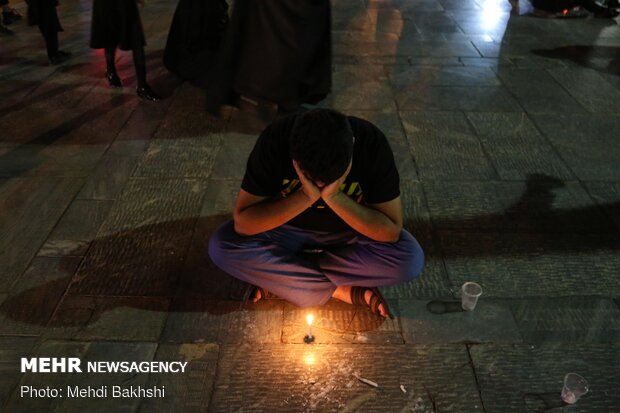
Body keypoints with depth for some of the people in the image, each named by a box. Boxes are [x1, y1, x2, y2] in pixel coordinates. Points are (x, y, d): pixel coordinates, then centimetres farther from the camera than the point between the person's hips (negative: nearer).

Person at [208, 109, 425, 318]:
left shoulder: (372, 142, -27)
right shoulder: (275, 140, -27)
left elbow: (391, 231, -24)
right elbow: (243, 223, -27)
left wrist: (334, 197, -36)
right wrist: (306, 196, -37)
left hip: (349, 233, 1)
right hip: (287, 230, 0)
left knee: (410, 259, -27)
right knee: (222, 246, -26)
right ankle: (344, 290, -16)